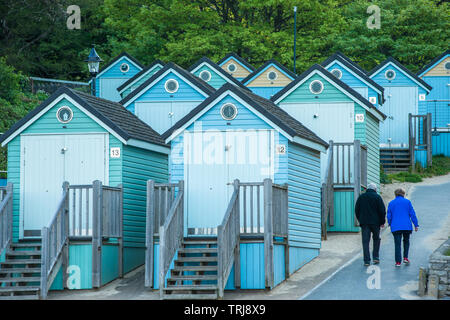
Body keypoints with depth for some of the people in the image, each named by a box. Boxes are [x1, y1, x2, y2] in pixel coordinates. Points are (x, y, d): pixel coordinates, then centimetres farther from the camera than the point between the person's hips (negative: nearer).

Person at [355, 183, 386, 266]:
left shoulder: (361, 197, 9)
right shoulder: (377, 197, -1)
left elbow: (356, 210, 12)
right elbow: (382, 210, -5)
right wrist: (382, 222, 4)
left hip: (364, 223, 2)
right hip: (375, 222, -2)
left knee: (365, 241, 1)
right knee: (376, 239, 17)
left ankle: (367, 260, -5)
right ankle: (376, 257, 10)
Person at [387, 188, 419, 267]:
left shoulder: (391, 203, 5)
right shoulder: (407, 202, 2)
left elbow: (389, 216, 8)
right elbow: (412, 214, 0)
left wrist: (390, 224, 25)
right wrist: (416, 225, 4)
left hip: (395, 227, 0)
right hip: (407, 226, 0)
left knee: (397, 244, 1)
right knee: (406, 241, 21)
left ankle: (398, 261, -3)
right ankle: (405, 257, 12)